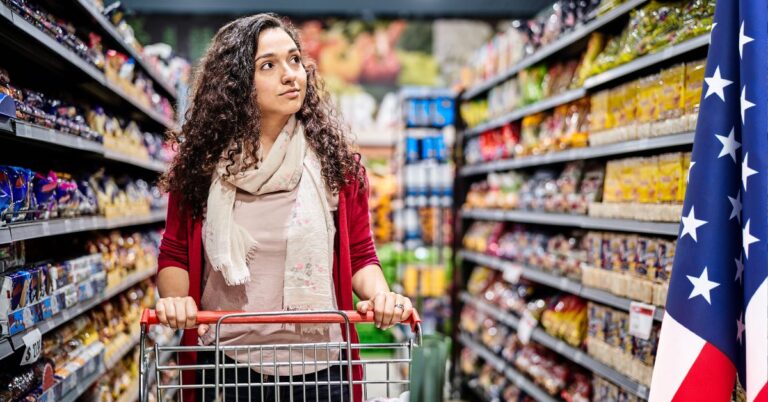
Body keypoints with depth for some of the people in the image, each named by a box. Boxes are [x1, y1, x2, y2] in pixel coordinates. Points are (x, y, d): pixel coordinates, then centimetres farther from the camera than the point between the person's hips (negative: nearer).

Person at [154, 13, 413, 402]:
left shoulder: (334, 159, -1)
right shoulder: (201, 162, 0)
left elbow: (360, 254, 3)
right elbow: (175, 254, 6)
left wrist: (380, 295, -17)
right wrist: (174, 297, -14)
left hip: (318, 367, 0)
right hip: (225, 364, 0)